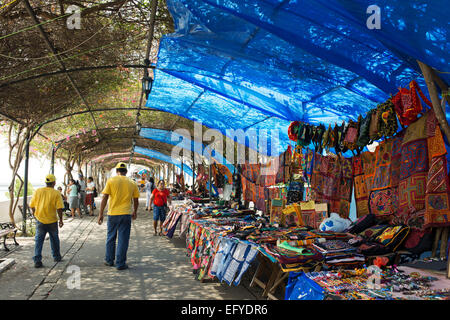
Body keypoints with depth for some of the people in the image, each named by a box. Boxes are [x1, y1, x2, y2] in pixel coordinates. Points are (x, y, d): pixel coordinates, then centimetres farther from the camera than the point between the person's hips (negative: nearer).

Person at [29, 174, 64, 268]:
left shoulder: (38, 191, -1)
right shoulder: (56, 193, -9)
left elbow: (32, 206, 4)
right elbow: (59, 208, -13)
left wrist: (35, 215, 20)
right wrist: (61, 220, -2)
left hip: (40, 220, 2)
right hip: (52, 221, -1)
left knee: (38, 240, 6)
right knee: (54, 239, 16)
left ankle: (37, 260, -1)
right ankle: (57, 257, 28)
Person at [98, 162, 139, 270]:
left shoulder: (111, 181, -2)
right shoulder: (132, 183, 3)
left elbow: (104, 198, -6)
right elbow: (136, 201, 8)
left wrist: (101, 214, -1)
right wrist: (135, 212, 24)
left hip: (112, 214, 0)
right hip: (126, 214, 0)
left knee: (111, 238, 17)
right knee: (123, 239, 5)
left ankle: (109, 260, 28)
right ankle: (120, 264, 8)